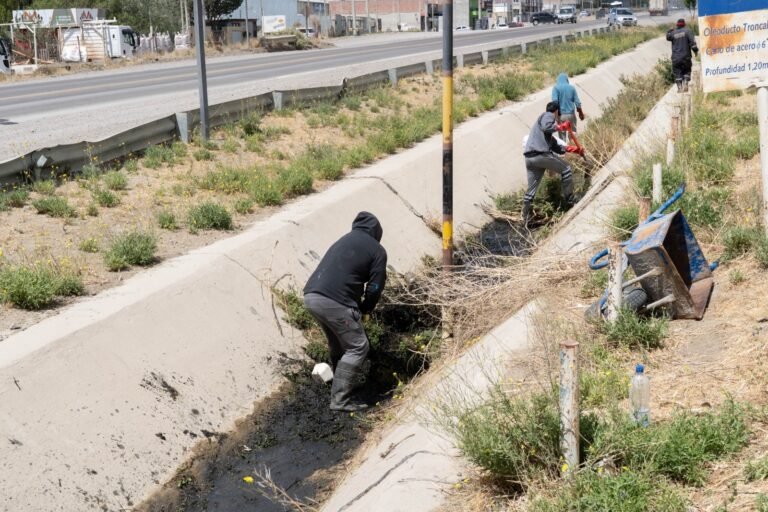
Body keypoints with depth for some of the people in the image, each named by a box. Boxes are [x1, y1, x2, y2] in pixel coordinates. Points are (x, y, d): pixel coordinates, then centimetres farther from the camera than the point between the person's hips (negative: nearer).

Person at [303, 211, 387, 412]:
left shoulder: (344, 240, 26)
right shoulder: (377, 251, 7)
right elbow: (374, 288, 3)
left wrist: (356, 307, 28)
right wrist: (364, 309, 22)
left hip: (311, 296, 7)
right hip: (334, 302, -7)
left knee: (338, 343, 26)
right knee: (357, 347, 5)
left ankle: (345, 382, 40)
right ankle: (340, 399, 3)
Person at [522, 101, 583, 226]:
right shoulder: (548, 115, 8)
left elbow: (556, 147, 36)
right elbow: (546, 127, -18)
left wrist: (574, 149, 37)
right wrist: (562, 126, -1)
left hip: (529, 158, 9)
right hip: (541, 154, -9)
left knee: (531, 190, 13)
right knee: (566, 169, 10)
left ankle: (527, 219, 16)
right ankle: (570, 200, 17)